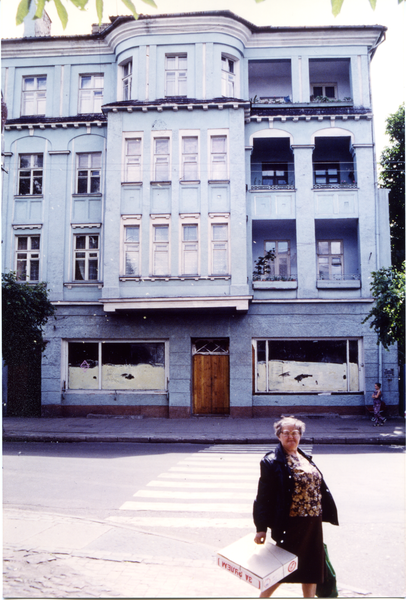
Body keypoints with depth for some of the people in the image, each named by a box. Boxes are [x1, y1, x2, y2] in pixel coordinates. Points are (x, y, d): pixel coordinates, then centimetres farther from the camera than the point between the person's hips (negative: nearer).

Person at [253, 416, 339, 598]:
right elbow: (263, 496, -14)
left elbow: (319, 486, 15)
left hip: (312, 524, 7)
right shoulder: (272, 461, -12)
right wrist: (261, 527, -17)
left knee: (311, 568, 17)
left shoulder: (306, 458, 9)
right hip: (290, 524, -6)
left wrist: (326, 514, 13)